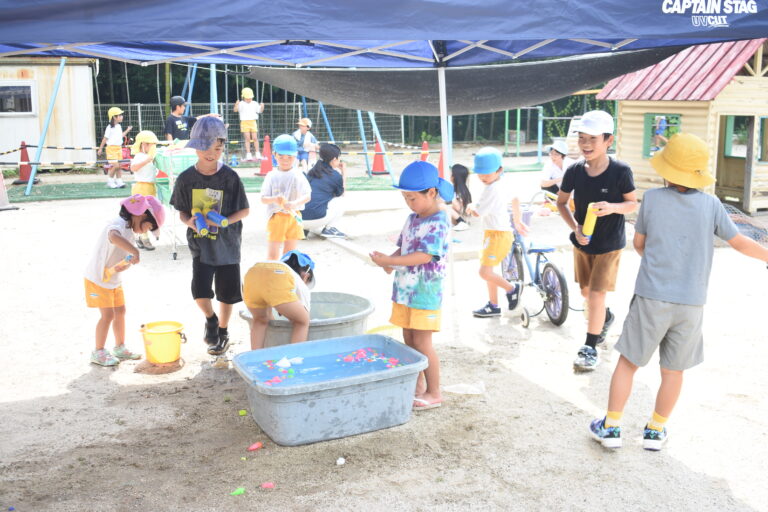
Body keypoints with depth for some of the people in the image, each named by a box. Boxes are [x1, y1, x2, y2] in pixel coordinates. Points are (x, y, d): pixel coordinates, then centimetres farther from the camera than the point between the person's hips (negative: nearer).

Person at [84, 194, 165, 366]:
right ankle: (98, 352, 9)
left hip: (114, 279, 9)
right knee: (108, 314, -6)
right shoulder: (118, 224, -22)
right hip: (98, 278, -9)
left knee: (120, 311, 14)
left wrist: (124, 265, -18)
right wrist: (134, 252, -48)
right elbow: (114, 237, -49)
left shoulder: (129, 230, 8)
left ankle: (120, 348, 27)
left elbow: (129, 261, 4)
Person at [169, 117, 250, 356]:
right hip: (201, 245, 0)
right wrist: (191, 222, -18)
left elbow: (244, 210, -3)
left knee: (227, 293, 9)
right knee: (200, 291, -13)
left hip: (227, 244, 0)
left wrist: (223, 222, -19)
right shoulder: (186, 179, -5)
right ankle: (211, 319, 20)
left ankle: (223, 332, 33)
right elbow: (182, 212, 5)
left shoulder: (230, 177, -10)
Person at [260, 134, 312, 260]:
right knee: (272, 255, 2)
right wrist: (275, 199, -27)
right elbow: (263, 198, -5)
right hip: (276, 218, -1)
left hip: (293, 217, 1)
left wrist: (294, 203, -33)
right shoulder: (272, 176, -2)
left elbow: (307, 196, -14)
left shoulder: (298, 175, -3)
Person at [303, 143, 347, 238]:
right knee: (340, 201, 15)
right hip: (316, 218, -6)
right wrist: (343, 174, 21)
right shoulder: (336, 175, -1)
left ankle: (306, 228, 14)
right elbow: (341, 194, 17)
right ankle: (327, 229, 6)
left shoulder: (312, 171, 16)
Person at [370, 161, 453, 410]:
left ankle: (434, 393, 10)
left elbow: (424, 255, -25)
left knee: (422, 343, -3)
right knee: (409, 339, 14)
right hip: (405, 288, 8)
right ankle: (417, 385, 29)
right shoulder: (412, 218, 10)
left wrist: (390, 260, -27)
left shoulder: (438, 222, -16)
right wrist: (389, 261, -6)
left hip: (425, 291, -8)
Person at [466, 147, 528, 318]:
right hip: (493, 233, 11)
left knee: (485, 272, -14)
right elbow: (515, 200, 23)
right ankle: (493, 305, 28)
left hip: (498, 234, -11)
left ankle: (512, 288, 6)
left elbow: (477, 212, -21)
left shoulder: (492, 189, -22)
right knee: (488, 270, 17)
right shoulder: (503, 183, 9)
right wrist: (518, 222, 35)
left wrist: (470, 206, 3)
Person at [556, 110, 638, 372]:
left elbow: (633, 203, -8)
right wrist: (575, 228, -14)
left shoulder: (620, 171, -20)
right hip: (582, 242, 4)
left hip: (610, 245, -4)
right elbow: (561, 202, 1)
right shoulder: (574, 170, -13)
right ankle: (605, 317, 50)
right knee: (586, 291, 19)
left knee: (596, 294, -7)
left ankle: (590, 347, 8)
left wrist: (612, 207, -29)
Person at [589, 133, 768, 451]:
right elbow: (741, 243, 5)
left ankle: (611, 428, 15)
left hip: (651, 299, -1)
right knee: (673, 371, 15)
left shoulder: (652, 199, -4)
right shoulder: (711, 205, -2)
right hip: (691, 304, 2)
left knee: (628, 362, 11)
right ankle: (655, 431, 26)